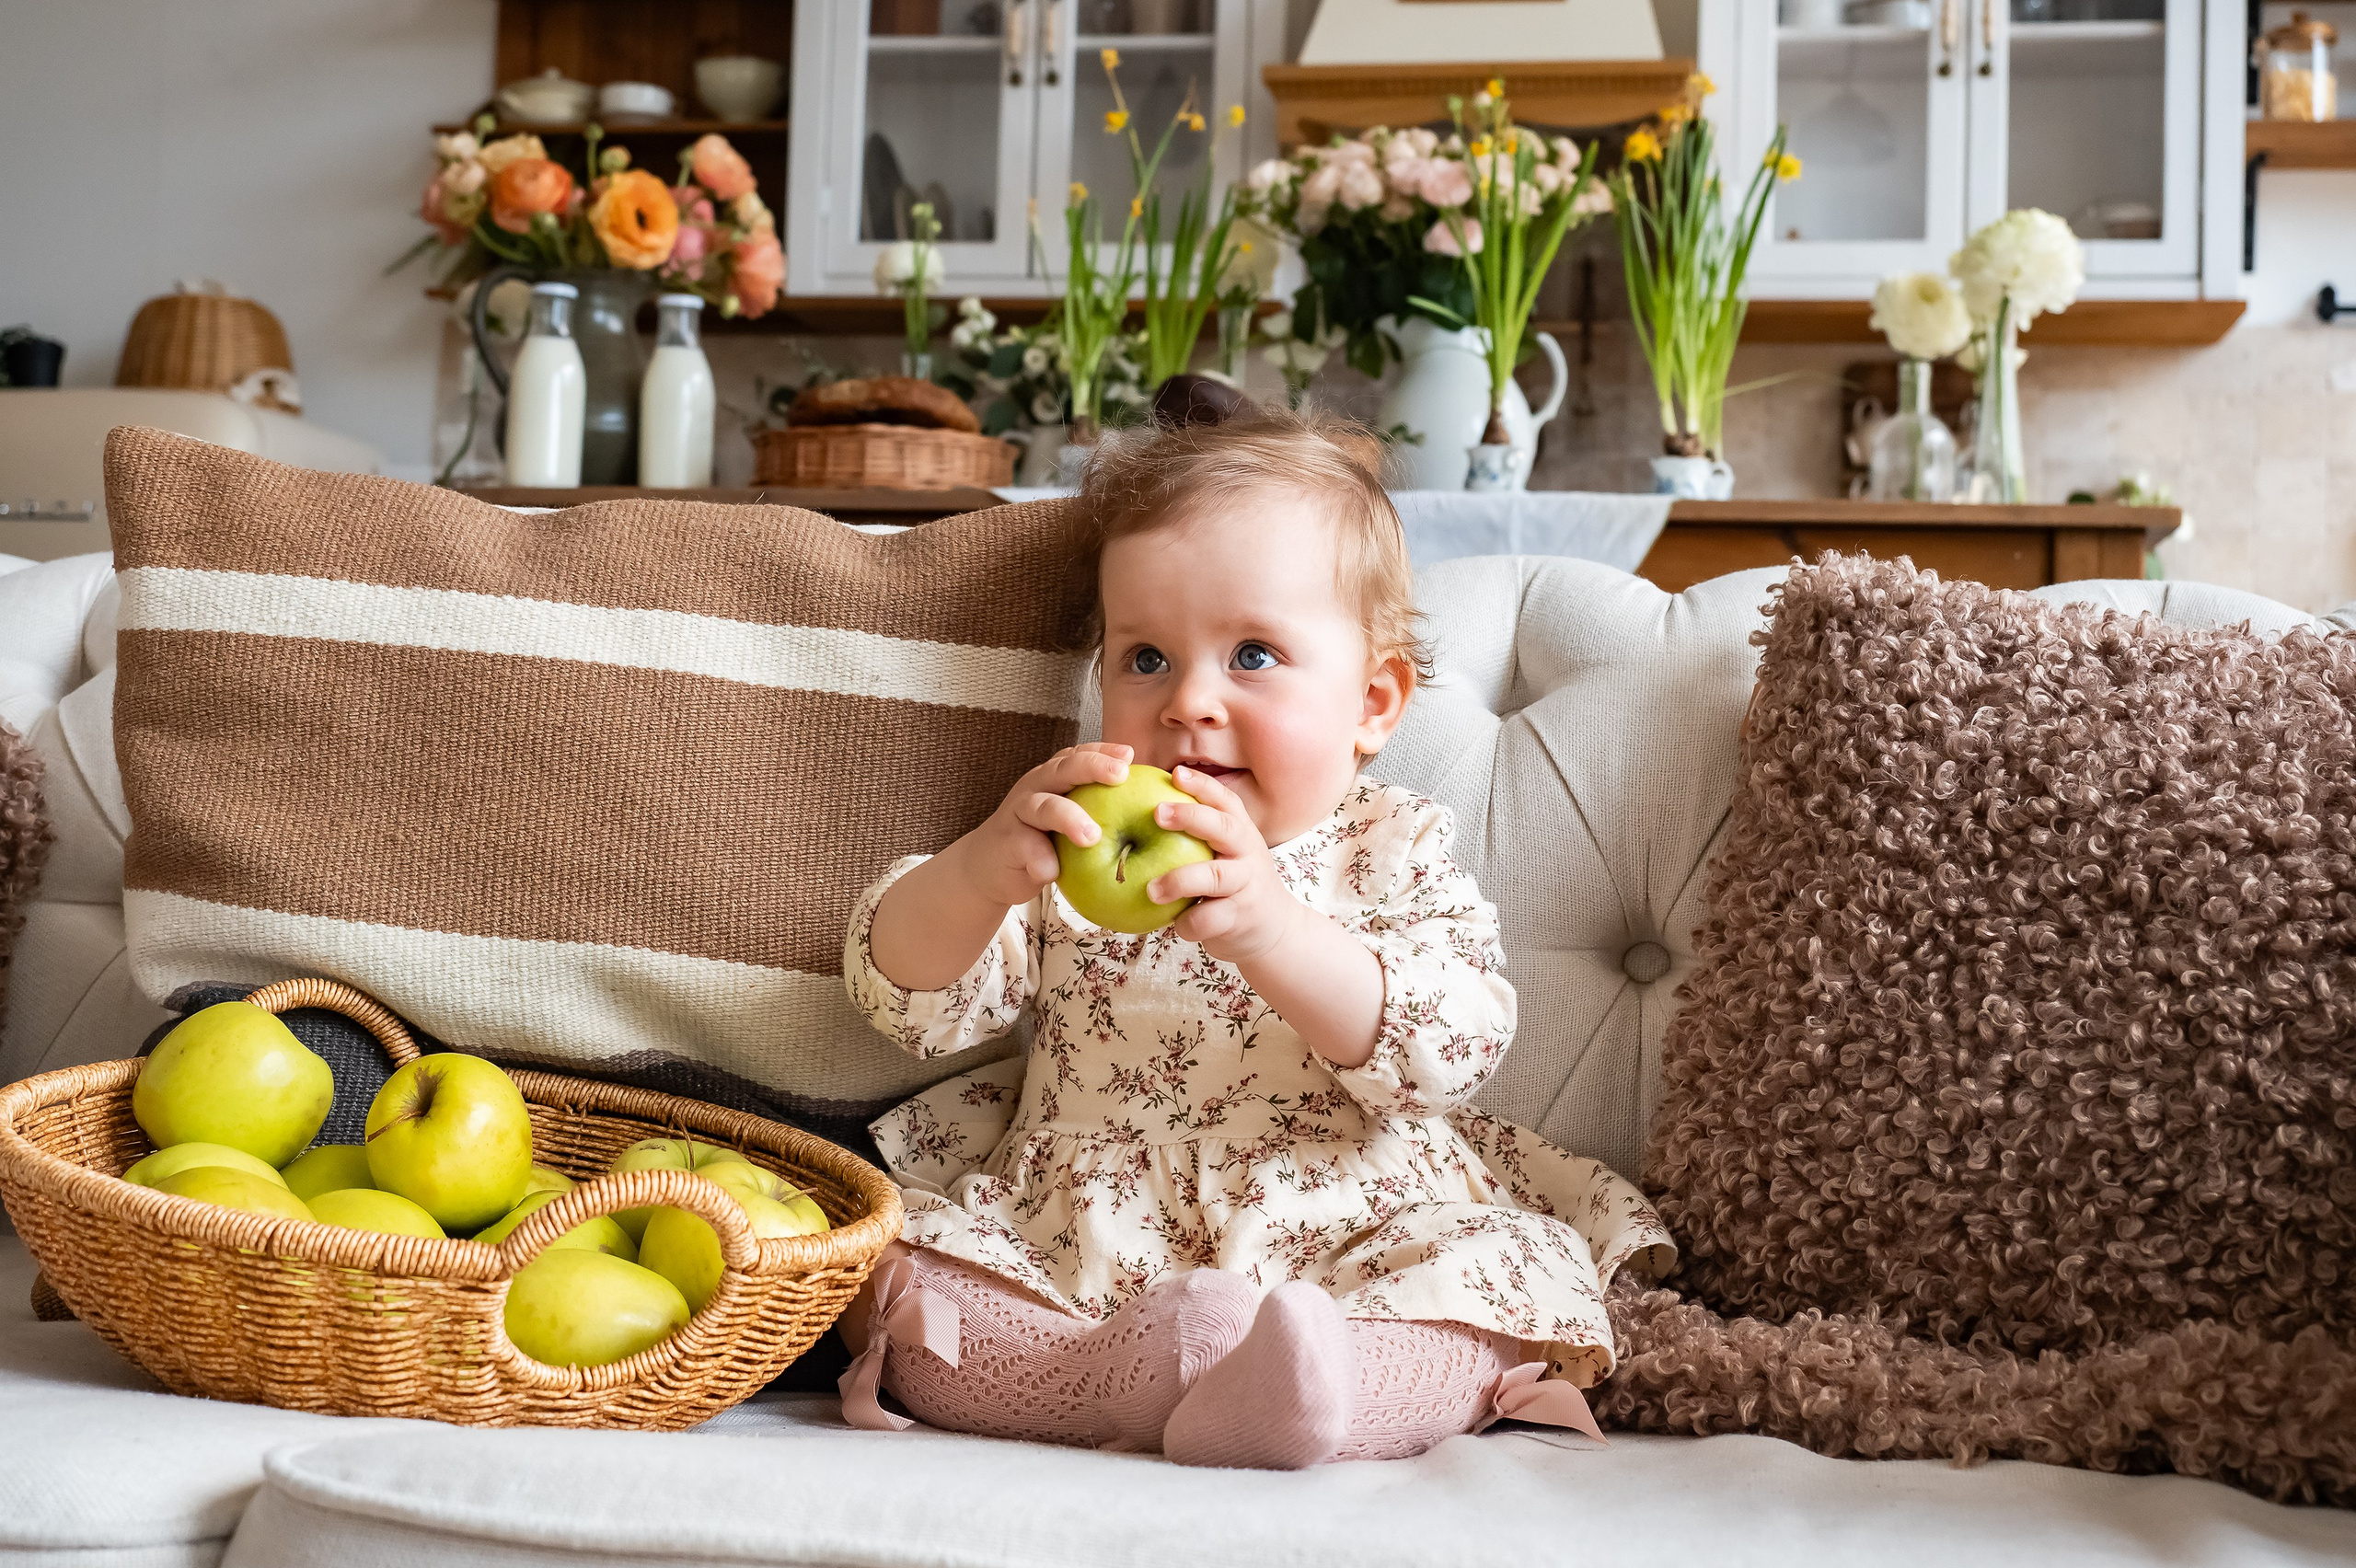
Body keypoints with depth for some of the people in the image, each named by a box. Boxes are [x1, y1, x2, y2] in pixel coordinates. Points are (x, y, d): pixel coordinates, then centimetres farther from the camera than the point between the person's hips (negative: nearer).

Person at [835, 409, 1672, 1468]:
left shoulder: (1395, 854, 4)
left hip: (1345, 1253, 0)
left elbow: (1454, 1045, -14)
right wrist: (980, 872, -27)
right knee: (884, 1283, -22)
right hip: (1069, 1256, 1)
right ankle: (1160, 1367, -37)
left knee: (1525, 1269, -25)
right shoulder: (1077, 855, 8)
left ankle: (1294, 1381, -44)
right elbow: (905, 999, -3)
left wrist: (1268, 928, -32)